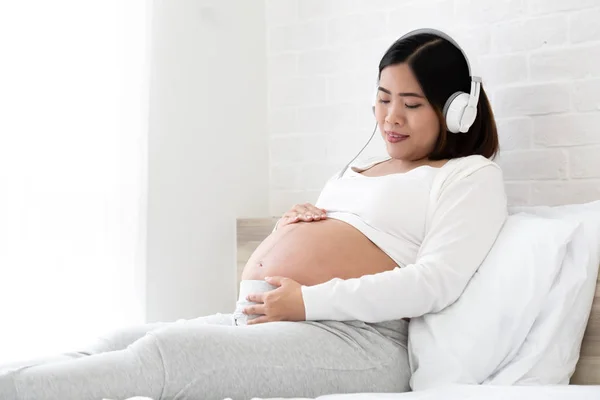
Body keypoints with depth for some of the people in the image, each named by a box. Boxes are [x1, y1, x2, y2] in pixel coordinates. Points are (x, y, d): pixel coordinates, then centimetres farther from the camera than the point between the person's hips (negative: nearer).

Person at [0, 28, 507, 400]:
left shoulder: (472, 175, 3)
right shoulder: (352, 172, 27)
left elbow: (436, 280, -12)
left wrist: (308, 301, -15)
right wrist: (290, 223, 8)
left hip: (352, 336, -8)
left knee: (168, 350, -26)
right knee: (117, 344, -9)